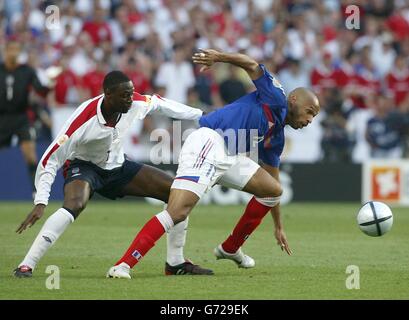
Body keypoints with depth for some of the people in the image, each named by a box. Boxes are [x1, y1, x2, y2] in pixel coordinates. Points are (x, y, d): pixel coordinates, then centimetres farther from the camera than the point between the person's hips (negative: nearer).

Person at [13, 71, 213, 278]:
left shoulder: (137, 104, -19)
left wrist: (203, 117, 13)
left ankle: (175, 263, 12)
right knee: (73, 205, -38)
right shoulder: (84, 120, -34)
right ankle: (26, 266, -35)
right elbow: (50, 160, -29)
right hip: (83, 166, -6)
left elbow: (161, 104, 5)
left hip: (118, 166, 6)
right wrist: (40, 202, -37)